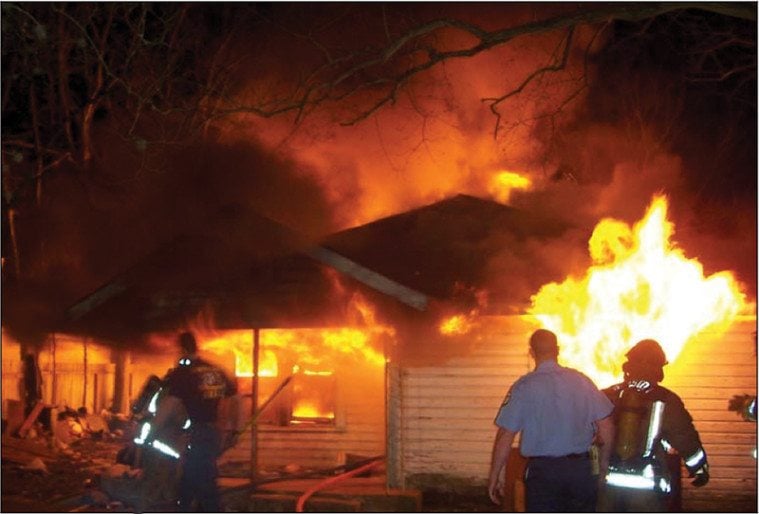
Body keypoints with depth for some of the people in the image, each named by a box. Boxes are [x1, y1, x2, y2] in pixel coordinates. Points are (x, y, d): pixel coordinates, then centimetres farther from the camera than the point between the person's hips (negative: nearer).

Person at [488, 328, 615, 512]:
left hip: (542, 471, -3)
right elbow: (606, 426, 1)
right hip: (581, 469, 3)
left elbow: (505, 436, -8)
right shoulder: (582, 380, -1)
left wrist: (494, 476, 2)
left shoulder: (524, 387, -8)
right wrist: (604, 461, 17)